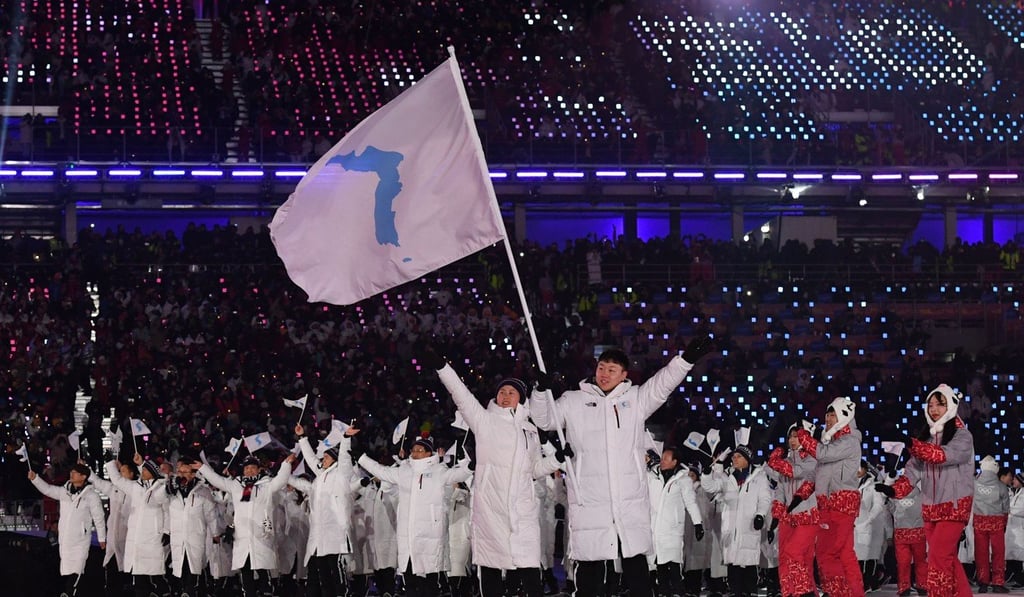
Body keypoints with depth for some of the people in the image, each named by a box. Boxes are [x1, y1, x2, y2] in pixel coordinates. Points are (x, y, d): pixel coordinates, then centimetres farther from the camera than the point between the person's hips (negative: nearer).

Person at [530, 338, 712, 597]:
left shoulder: (635, 399, 10)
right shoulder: (574, 401, 10)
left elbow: (663, 384, 0)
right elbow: (544, 419, 8)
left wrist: (687, 358, -15)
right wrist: (542, 391, -10)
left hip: (630, 499, 1)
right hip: (589, 502, 0)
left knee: (636, 566, 3)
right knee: (590, 566, 3)